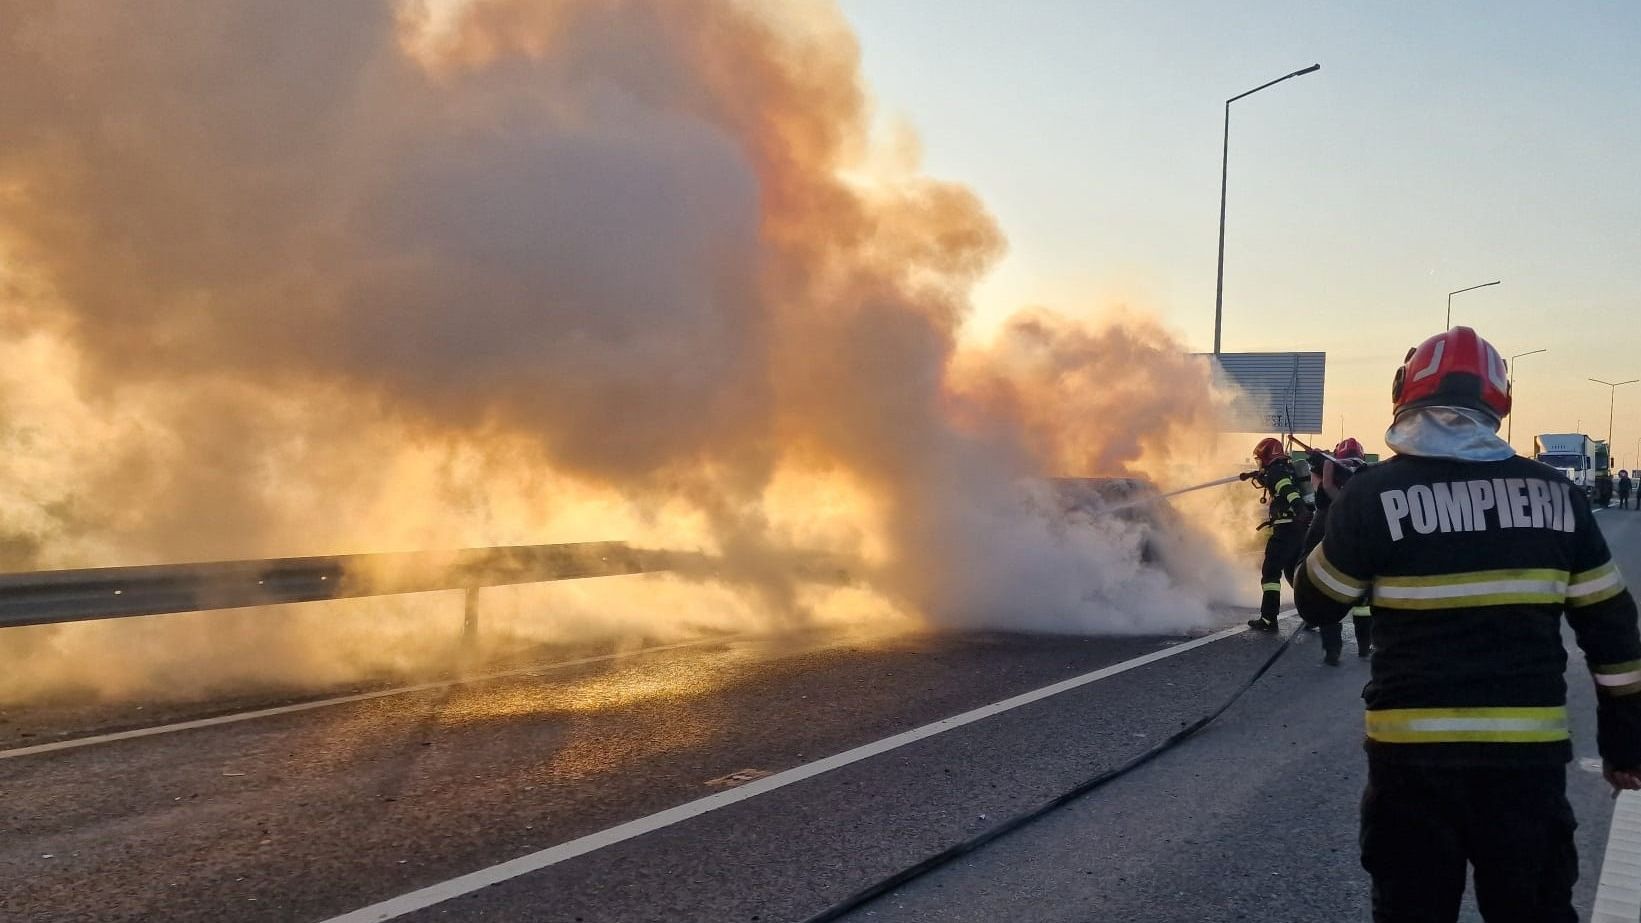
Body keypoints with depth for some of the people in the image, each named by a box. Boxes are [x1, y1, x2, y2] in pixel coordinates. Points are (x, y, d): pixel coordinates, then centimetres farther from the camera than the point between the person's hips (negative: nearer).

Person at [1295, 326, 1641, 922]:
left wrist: (1335, 518, 18)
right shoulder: (1555, 494, 2)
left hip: (1414, 751, -2)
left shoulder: (1374, 494, -9)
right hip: (1530, 752, 2)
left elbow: (1317, 605, 2)